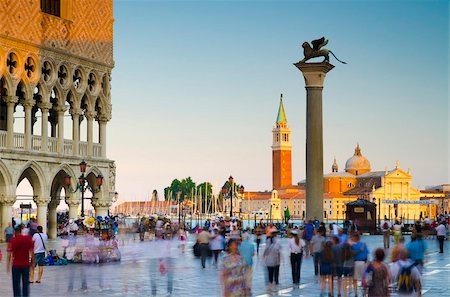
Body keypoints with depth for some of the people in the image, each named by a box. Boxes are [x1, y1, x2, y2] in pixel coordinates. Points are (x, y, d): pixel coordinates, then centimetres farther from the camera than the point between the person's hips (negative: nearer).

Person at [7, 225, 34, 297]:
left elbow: (9, 255, -10)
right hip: (26, 265, 3)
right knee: (25, 283, 12)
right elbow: (32, 252, 3)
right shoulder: (28, 239, -1)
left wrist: (8, 266, -5)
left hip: (16, 265, -3)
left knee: (16, 284, 6)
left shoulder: (12, 241, -10)